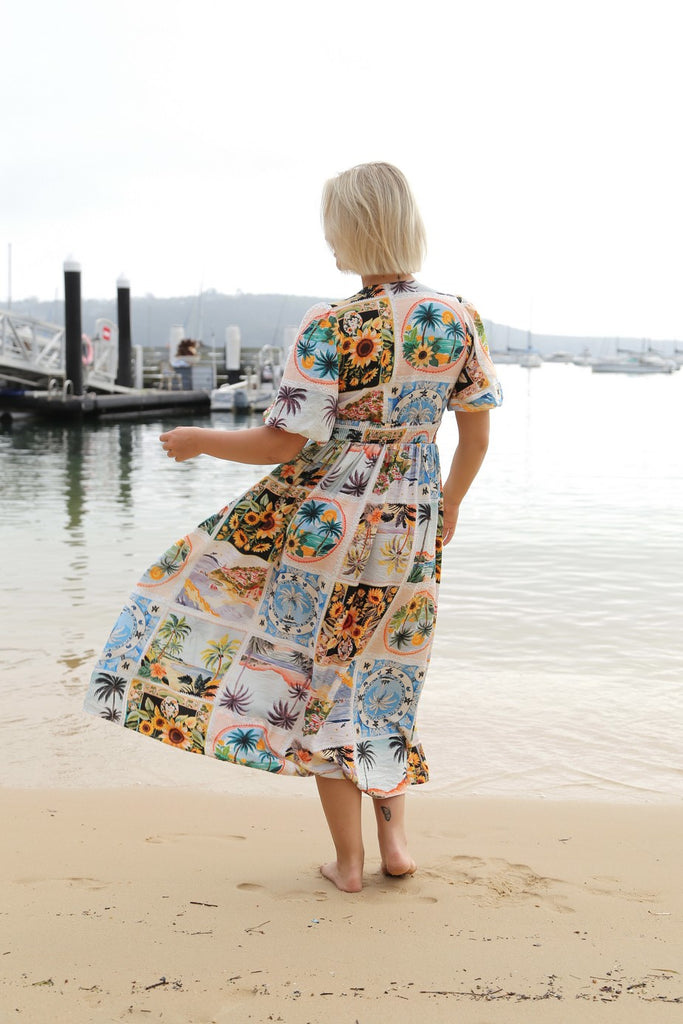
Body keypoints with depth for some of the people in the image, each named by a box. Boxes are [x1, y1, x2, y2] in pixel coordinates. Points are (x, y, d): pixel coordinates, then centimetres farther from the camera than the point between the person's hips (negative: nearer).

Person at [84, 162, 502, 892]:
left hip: (326, 518, -5)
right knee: (380, 669, 23)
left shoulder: (331, 328, -18)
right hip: (410, 522, 5)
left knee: (320, 680, 11)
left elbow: (284, 443, -16)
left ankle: (347, 860, 18)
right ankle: (394, 838, 26)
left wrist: (199, 441, 0)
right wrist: (450, 503, 23)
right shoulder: (460, 320, -3)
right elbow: (477, 431, 6)